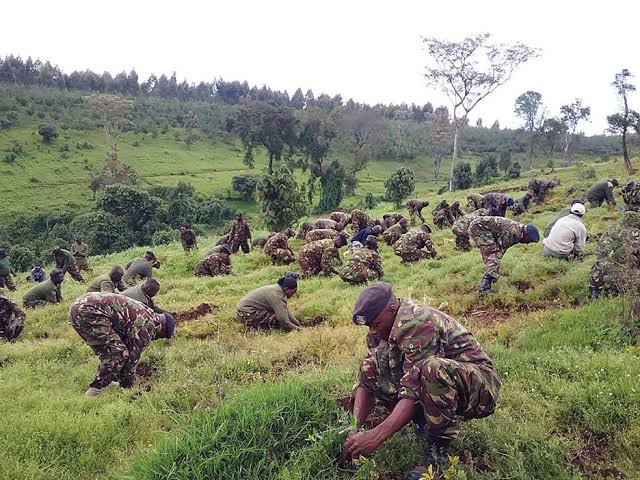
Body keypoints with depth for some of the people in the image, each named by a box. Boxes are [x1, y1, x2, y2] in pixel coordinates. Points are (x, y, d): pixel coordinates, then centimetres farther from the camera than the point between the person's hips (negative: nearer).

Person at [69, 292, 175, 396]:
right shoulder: (147, 324, -3)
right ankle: (94, 391, 2)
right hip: (89, 312, -10)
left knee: (109, 353, 19)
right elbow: (134, 354, 1)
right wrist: (128, 385, 16)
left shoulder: (141, 313, 26)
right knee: (118, 354, -4)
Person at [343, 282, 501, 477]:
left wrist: (377, 436, -33)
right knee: (373, 364, -7)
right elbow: (366, 380, -4)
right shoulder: (383, 326, -1)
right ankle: (426, 425, 0)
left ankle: (438, 455, -21)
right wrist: (355, 428, -16)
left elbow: (414, 391, -31)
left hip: (480, 386, -8)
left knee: (432, 369, -40)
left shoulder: (416, 323, -27)